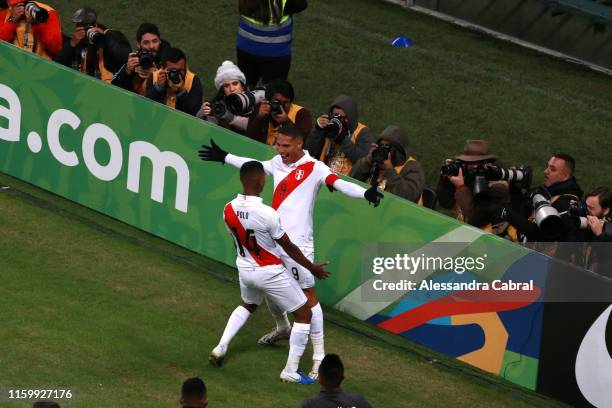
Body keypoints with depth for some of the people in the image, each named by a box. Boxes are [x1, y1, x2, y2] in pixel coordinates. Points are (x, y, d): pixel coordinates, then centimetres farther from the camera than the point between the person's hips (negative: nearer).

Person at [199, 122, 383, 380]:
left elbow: (339, 183, -28)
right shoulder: (278, 162, 9)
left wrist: (365, 193, -47)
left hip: (297, 243, -8)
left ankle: (319, 356, -6)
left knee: (308, 296, -8)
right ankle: (282, 328, 50)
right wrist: (224, 157, 41)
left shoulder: (314, 168, -12)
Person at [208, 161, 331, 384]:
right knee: (304, 314, 9)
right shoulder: (267, 214, -29)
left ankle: (221, 347, 27)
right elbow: (288, 247, -16)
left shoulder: (229, 210, -11)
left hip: (244, 268, 6)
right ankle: (291, 371, 10)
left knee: (247, 305, 37)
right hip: (269, 272, -6)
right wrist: (312, 267, -1)